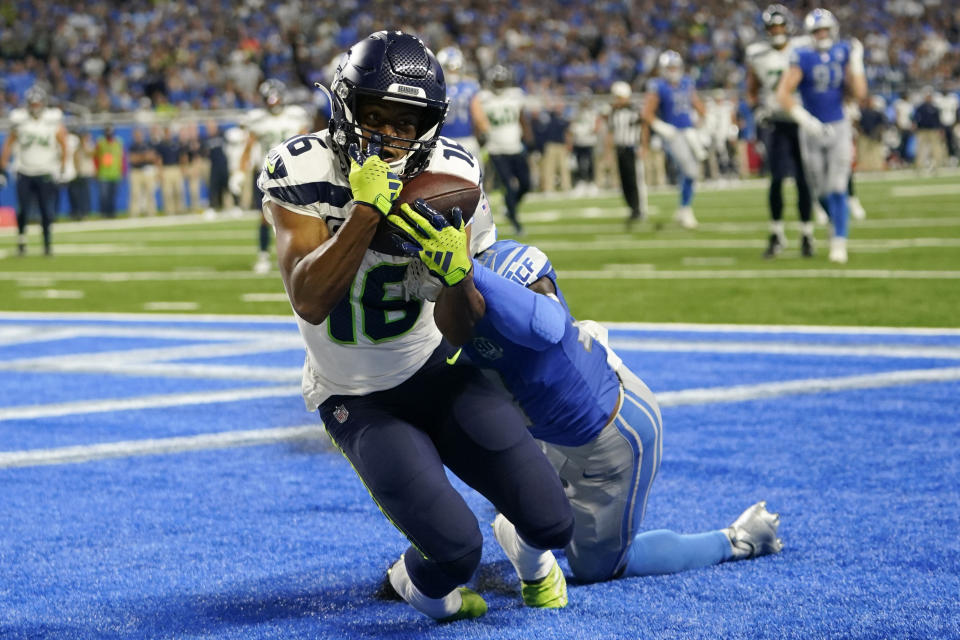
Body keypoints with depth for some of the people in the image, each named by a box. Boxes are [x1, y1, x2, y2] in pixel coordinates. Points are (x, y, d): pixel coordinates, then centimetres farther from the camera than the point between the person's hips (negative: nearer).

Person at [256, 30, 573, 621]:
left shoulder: (452, 174, -11)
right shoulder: (301, 171, -19)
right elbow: (311, 303, -28)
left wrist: (456, 271, -27)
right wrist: (367, 210, -35)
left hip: (438, 370, 3)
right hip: (357, 399, -3)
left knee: (552, 523, -7)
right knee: (456, 548, -22)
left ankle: (530, 549, 33)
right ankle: (417, 581, 17)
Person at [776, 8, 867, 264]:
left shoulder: (843, 54, -1)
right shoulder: (803, 58, -9)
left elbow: (859, 94, -4)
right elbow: (783, 93, -15)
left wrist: (856, 63, -10)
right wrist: (803, 118, -23)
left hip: (839, 128, 0)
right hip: (812, 130, 0)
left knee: (837, 189, -8)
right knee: (821, 191, 9)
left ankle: (839, 243, -5)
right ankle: (837, 223, 38)